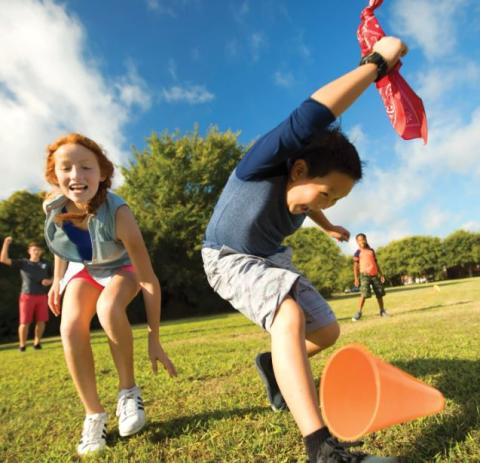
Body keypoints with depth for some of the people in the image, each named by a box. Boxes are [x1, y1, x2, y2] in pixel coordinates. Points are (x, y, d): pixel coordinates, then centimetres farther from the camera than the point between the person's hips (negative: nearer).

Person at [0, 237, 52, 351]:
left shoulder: (46, 265, 10)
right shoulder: (22, 263, 4)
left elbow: (53, 278, 17)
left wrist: (49, 281, -7)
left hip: (42, 297, 2)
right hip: (27, 296, -2)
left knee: (41, 321, 1)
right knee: (25, 322, -2)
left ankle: (37, 342, 19)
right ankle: (22, 344, 15)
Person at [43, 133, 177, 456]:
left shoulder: (117, 212, -38)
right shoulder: (53, 207, -25)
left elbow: (150, 280, -36)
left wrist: (154, 339, -33)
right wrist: (58, 280, 6)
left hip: (121, 269, -3)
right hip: (82, 269, 4)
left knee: (108, 308, -35)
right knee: (70, 327, -22)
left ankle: (129, 391, -10)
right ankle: (94, 415, -3)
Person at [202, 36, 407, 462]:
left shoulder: (299, 186, -11)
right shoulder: (259, 167, -31)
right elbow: (310, 118, -49)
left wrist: (326, 225, 24)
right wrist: (378, 62, -38)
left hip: (271, 257, 7)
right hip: (229, 259, -7)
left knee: (327, 332, 5)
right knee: (290, 314, -36)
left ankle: (274, 365, 32)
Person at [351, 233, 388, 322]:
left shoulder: (371, 251, 15)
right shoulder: (358, 252, 2)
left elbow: (376, 263, 19)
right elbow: (355, 266, -2)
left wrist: (381, 274, 13)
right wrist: (356, 278, -10)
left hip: (375, 275, 5)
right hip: (365, 275, -5)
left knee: (380, 293, 8)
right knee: (364, 294, -17)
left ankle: (382, 311, 24)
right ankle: (359, 312, -11)